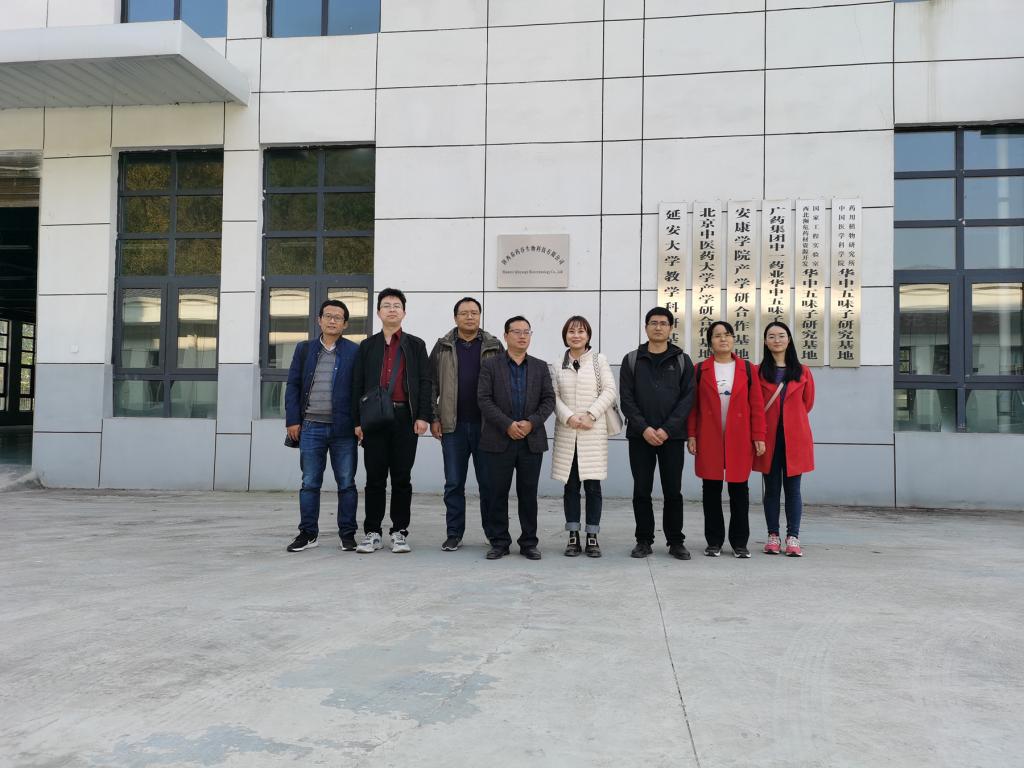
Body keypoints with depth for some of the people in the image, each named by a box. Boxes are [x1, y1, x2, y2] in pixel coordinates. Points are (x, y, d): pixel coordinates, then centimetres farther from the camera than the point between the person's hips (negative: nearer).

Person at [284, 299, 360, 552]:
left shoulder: (355, 352, 3)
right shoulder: (304, 349, 10)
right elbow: (293, 386, 9)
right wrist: (293, 420, 0)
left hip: (343, 428, -2)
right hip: (311, 427, 2)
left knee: (346, 484, 4)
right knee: (309, 483, 7)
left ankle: (347, 534, 13)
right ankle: (308, 533, 16)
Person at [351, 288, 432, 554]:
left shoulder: (415, 345, 11)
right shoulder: (367, 346, 14)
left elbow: (425, 382, 4)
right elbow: (358, 385, 11)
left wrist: (423, 416, -6)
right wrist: (357, 420, 3)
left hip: (405, 418, -1)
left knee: (402, 478, 3)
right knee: (375, 478, 3)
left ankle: (399, 532, 11)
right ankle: (372, 532, 11)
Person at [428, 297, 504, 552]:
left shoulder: (494, 347, 6)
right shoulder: (443, 347, 8)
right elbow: (431, 384, 7)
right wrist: (434, 418, 0)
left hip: (486, 425, -1)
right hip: (453, 426, 1)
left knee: (489, 482, 4)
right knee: (453, 483, 6)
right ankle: (454, 534, 15)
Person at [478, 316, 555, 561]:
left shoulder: (540, 367, 12)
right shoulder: (490, 365, 4)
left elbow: (548, 400, 5)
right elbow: (484, 399, -5)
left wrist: (531, 422, -11)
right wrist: (507, 425, -14)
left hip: (532, 440, 2)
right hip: (499, 440, -2)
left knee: (529, 493, 6)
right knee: (498, 493, 2)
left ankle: (529, 543, 14)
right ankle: (499, 542, 12)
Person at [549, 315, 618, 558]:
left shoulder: (599, 360, 5)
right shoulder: (558, 364, 8)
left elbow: (609, 391, -1)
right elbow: (554, 396, 3)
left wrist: (591, 415, -12)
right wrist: (568, 417, -12)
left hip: (594, 432, -1)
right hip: (566, 432, 1)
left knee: (593, 485, 0)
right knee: (571, 485, 5)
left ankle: (593, 537, 8)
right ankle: (573, 537, 13)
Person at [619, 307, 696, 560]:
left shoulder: (682, 361, 6)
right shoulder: (631, 360, 6)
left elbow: (687, 398, -1)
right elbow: (626, 399, 0)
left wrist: (667, 429, -12)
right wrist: (644, 428, -12)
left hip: (672, 436, 0)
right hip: (639, 436, 1)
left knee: (673, 492, 4)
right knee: (641, 491, 4)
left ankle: (676, 541, 15)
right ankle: (644, 540, 15)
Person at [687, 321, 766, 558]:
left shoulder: (748, 369, 5)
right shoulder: (700, 370, 4)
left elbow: (757, 406, 3)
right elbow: (693, 406, 3)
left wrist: (758, 436, -3)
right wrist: (691, 435, -4)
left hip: (739, 439, 0)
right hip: (709, 439, 0)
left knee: (739, 489, 4)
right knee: (711, 490, 6)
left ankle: (739, 542, 15)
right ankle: (714, 541, 15)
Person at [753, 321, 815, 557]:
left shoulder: (802, 372, 7)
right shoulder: (758, 372, 3)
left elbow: (807, 403, 15)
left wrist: (791, 417, 10)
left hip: (795, 437, 1)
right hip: (769, 437, 0)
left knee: (793, 488, 1)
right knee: (771, 488, 5)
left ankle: (793, 538, 4)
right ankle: (773, 536, 12)